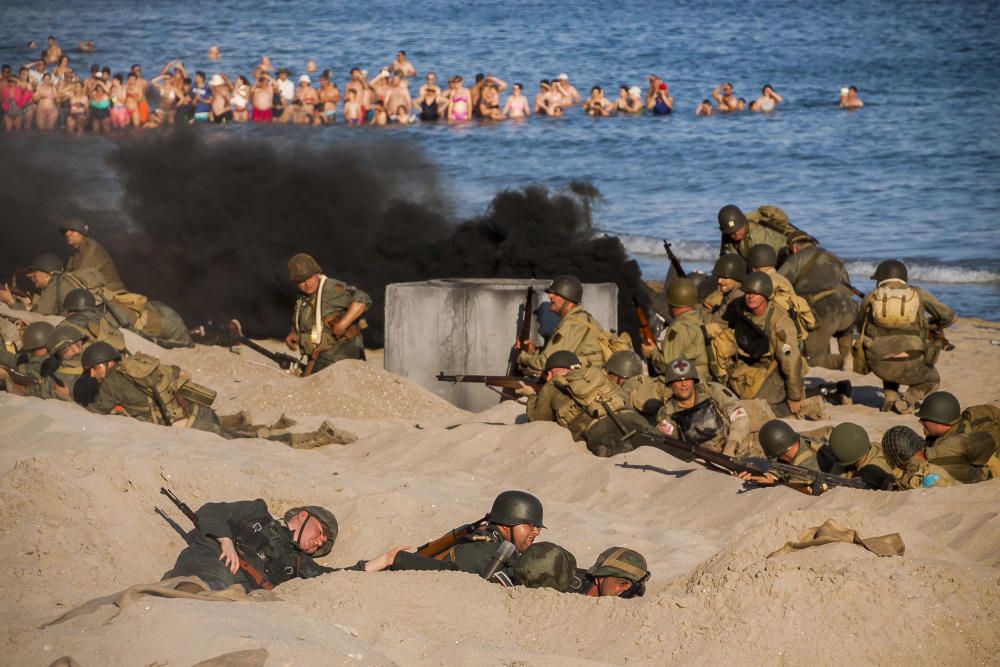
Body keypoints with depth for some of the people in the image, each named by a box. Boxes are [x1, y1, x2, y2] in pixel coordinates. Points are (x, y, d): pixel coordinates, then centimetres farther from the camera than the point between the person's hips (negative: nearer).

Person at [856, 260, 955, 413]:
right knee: (932, 379, 31)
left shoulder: (871, 297, 10)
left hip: (880, 366, 2)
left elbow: (861, 327, 24)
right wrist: (932, 325, 33)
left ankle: (890, 397, 20)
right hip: (910, 367, -2)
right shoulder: (918, 294, 8)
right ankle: (907, 401, 4)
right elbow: (948, 316, 12)